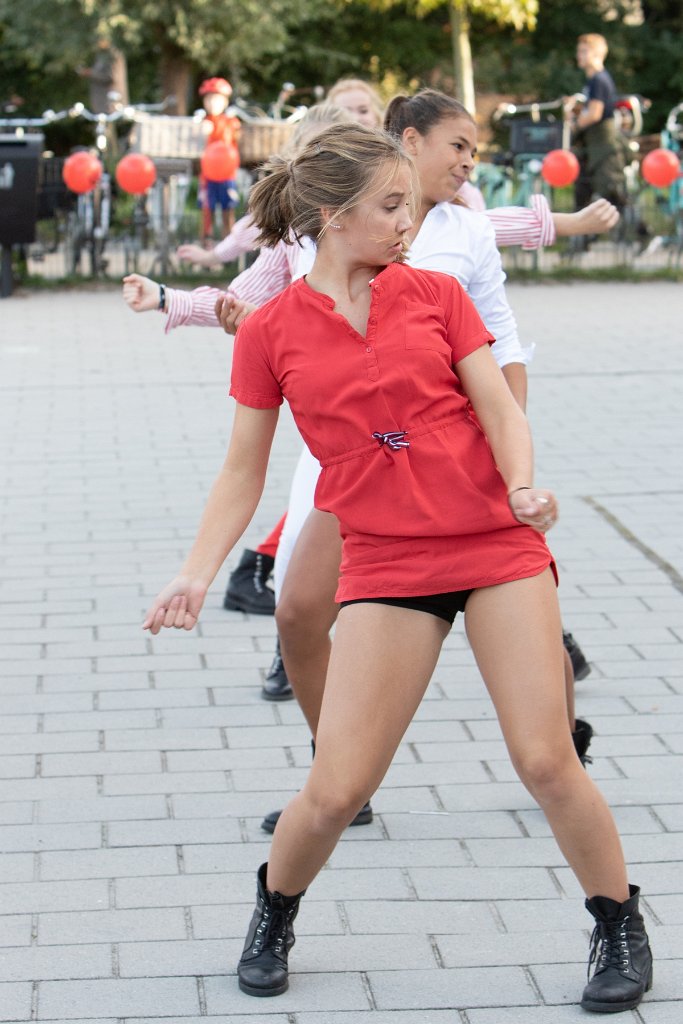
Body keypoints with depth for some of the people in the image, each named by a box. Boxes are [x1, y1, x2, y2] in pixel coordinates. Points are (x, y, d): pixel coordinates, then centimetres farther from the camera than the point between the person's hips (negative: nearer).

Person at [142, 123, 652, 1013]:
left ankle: (622, 928, 15)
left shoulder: (436, 295, 6)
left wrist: (525, 486, -19)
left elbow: (502, 412, 1)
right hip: (384, 566, 0)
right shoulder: (270, 333, 3)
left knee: (546, 758, -7)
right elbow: (244, 468, 7)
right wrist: (199, 572, -4)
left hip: (498, 545, 1)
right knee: (337, 788, -5)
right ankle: (274, 915, 25)